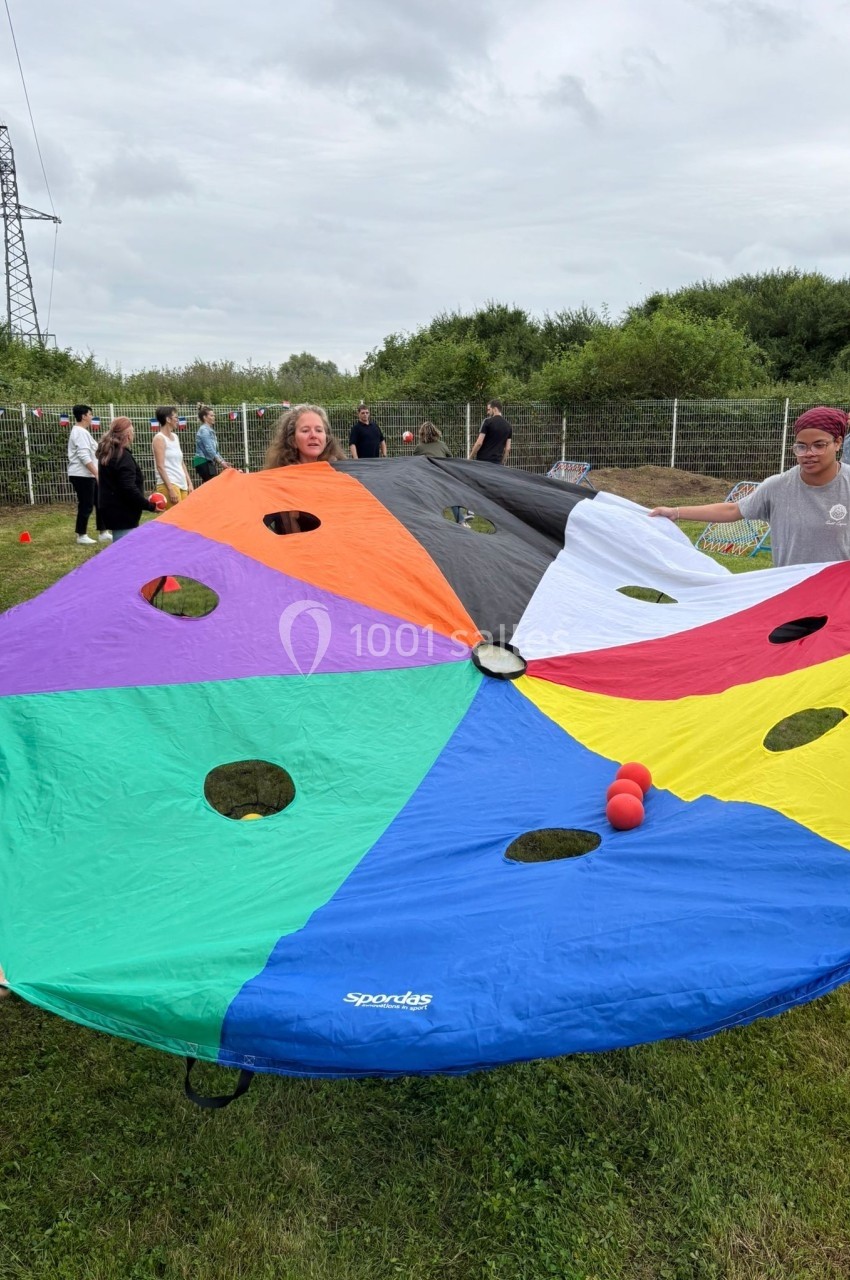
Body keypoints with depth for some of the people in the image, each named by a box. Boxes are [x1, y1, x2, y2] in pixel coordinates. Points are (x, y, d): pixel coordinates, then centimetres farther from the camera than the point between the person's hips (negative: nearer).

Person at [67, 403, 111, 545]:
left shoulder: (81, 431, 19)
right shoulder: (80, 432, -15)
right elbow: (84, 456, -23)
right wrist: (96, 473, -25)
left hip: (87, 475, 11)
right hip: (82, 475, -11)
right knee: (86, 505, -5)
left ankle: (103, 533, 17)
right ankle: (81, 536, 3)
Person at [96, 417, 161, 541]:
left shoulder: (106, 453, 13)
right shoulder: (123, 457, -16)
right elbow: (129, 489, -23)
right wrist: (150, 506, -18)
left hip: (110, 509, 10)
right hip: (122, 512, -10)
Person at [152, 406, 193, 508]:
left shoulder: (175, 437, 16)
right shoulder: (159, 438, -7)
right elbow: (160, 466, -13)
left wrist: (189, 483, 14)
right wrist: (170, 489, -20)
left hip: (182, 485, 8)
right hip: (169, 485, -8)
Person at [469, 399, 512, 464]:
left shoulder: (488, 421, -7)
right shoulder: (508, 426, 10)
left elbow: (479, 443, -12)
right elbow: (508, 448, 9)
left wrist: (470, 457, -4)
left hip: (483, 460, -5)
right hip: (497, 461, 5)